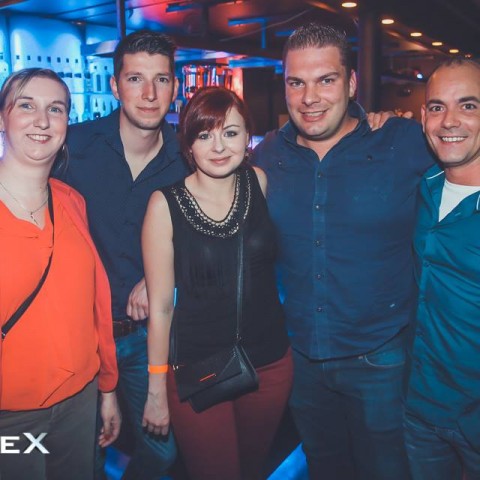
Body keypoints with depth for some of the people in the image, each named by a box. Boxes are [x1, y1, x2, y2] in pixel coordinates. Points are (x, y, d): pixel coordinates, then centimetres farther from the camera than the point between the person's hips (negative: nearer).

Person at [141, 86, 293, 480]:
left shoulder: (260, 182, -5)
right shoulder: (165, 203, -12)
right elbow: (160, 306, -8)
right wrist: (157, 391, -3)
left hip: (271, 363, 3)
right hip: (197, 372, -3)